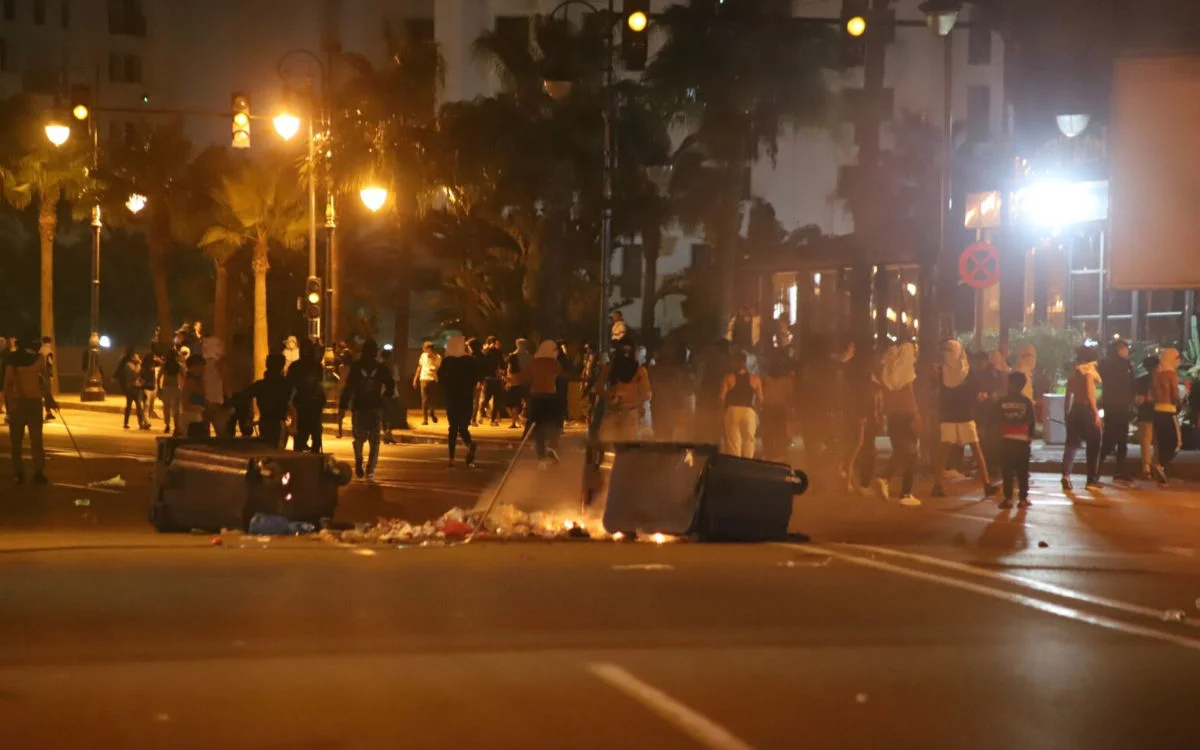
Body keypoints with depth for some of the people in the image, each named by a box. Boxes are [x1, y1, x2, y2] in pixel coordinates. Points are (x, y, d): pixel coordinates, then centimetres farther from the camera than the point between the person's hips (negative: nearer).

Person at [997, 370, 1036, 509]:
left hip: (1006, 439, -1)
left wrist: (998, 434, 14)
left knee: (1007, 470, 3)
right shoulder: (1027, 402, -1)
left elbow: (997, 419, 1)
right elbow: (1031, 421, 1)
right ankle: (1023, 498, 2)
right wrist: (1030, 436, 12)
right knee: (1023, 470, 5)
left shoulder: (1002, 401, -2)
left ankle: (1008, 498, -2)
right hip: (1022, 440, 1)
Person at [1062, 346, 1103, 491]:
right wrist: (1096, 413, -14)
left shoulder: (1073, 373, 10)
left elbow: (1068, 395, 10)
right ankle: (1092, 480, 9)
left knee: (1072, 443, 5)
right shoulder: (1089, 371, -7)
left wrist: (1066, 413, 15)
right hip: (1086, 409, -5)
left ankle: (1066, 474, -16)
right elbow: (1090, 394, -16)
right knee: (1093, 444, 7)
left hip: (1074, 409, 5)